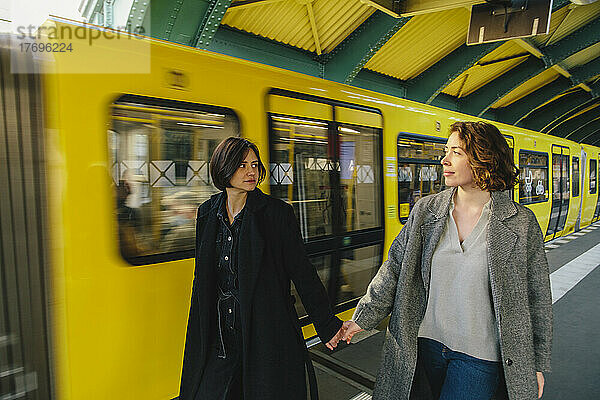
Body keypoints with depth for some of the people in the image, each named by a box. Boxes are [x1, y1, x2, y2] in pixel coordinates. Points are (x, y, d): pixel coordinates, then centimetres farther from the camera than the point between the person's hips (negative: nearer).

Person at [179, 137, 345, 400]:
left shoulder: (277, 213, -10)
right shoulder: (207, 213, 3)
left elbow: (302, 272, -8)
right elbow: (202, 278, 12)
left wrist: (327, 324, -6)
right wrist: (201, 329, 15)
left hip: (267, 334, -4)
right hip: (218, 336, 4)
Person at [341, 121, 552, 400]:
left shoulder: (521, 223, -8)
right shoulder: (425, 210, -3)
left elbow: (537, 297, 0)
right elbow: (394, 268, 0)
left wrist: (537, 364, 5)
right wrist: (363, 318, 0)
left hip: (480, 356, -2)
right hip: (427, 342, 3)